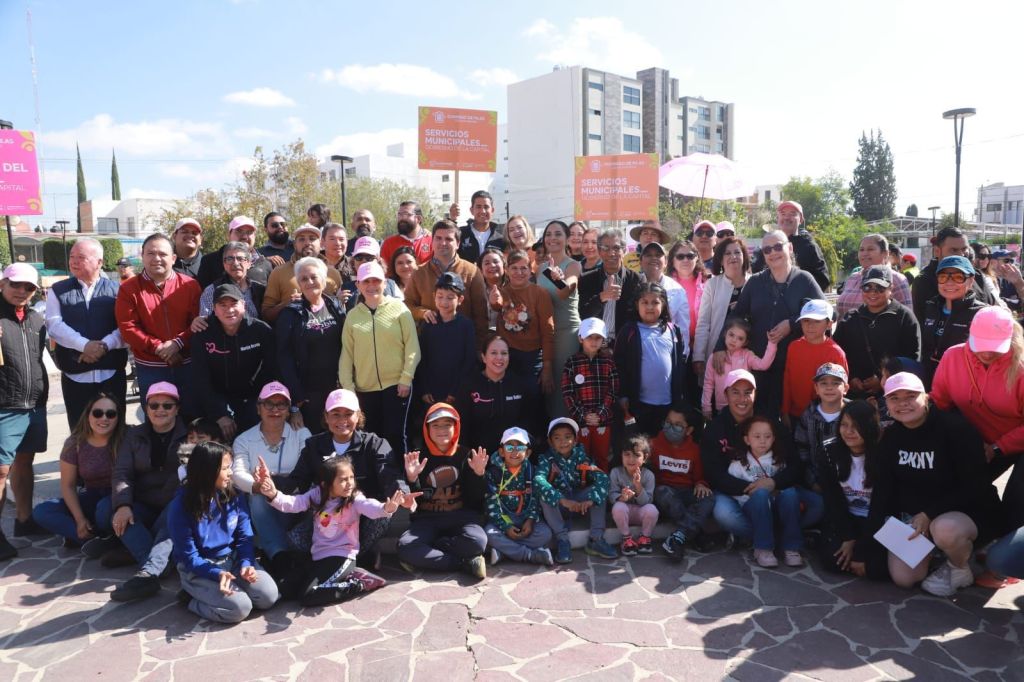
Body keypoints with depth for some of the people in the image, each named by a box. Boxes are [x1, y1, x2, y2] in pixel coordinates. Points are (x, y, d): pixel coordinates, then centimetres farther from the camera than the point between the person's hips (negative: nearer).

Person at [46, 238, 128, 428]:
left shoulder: (116, 290, 5)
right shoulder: (58, 290, 7)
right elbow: (54, 325, -5)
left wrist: (104, 345, -19)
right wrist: (85, 345, -18)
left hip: (112, 373, -1)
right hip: (75, 375, 1)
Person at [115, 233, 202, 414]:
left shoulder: (190, 285, 0)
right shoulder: (129, 289, -1)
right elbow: (127, 327, -8)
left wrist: (178, 343, -18)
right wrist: (158, 347, -16)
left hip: (187, 364, 1)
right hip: (150, 368, 0)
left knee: (192, 414, 12)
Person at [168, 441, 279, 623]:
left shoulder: (234, 495, -5)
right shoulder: (181, 506, -17)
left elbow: (245, 537, 0)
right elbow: (189, 557, -15)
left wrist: (245, 564, -20)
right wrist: (217, 574, -30)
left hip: (232, 559, 5)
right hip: (198, 569, -5)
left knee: (268, 596, -14)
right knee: (239, 608, -25)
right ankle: (194, 599, 3)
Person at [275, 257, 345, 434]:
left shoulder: (336, 308, 8)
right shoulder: (290, 314, -2)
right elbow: (284, 356, -6)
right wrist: (295, 395, -13)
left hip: (336, 389, 3)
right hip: (307, 393, -3)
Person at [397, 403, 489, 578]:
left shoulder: (466, 455, 3)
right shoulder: (419, 457, 3)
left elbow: (476, 499, 0)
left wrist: (478, 474, -18)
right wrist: (412, 479, -20)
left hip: (460, 516, 0)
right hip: (427, 518, 1)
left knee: (477, 541, -33)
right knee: (405, 547, -30)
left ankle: (425, 554, -14)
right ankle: (465, 562, -19)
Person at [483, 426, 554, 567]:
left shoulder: (531, 471, 4)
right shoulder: (493, 471, -4)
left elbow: (535, 498, -1)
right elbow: (492, 503, -10)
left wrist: (531, 520, -17)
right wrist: (506, 526, -19)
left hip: (525, 517, 2)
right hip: (501, 518, -2)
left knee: (545, 534, -24)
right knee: (489, 534, -32)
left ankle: (503, 551, -24)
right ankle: (534, 555, -27)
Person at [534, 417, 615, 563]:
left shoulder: (581, 456, -9)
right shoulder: (547, 459, -15)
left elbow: (602, 477, -22)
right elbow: (538, 480, -34)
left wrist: (591, 499, -39)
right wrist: (562, 500, -46)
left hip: (580, 502, 2)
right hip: (558, 508, -2)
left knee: (600, 491, -21)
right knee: (544, 497, -30)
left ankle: (596, 539, -16)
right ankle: (562, 540, -22)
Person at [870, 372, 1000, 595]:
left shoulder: (955, 427, -19)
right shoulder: (891, 437, 0)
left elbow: (974, 487, -19)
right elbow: (883, 487, 1)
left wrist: (929, 515, -24)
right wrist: (872, 534, -7)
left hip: (967, 512, -4)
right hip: (913, 515, 5)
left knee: (944, 530, -39)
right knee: (903, 578, -10)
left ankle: (960, 569, -4)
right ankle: (933, 549, 21)